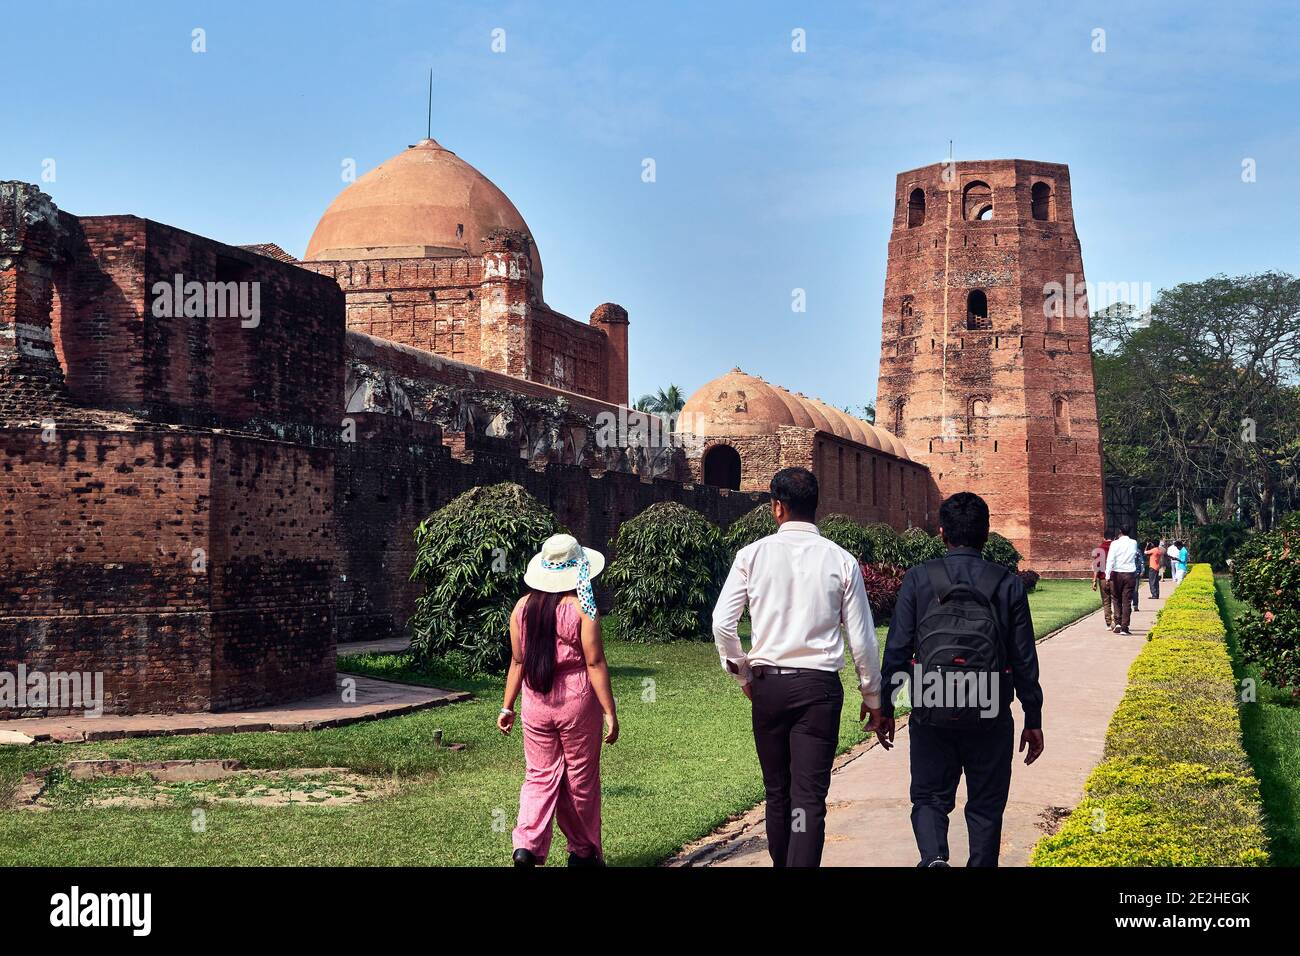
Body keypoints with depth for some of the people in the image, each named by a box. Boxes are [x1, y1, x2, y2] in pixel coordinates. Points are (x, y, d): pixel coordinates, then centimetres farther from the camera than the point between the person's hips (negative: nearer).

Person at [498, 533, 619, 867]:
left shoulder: (522, 607, 2)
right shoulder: (582, 608, -11)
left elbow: (517, 661, 7)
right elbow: (594, 663, -12)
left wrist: (508, 707, 14)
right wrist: (609, 712, -9)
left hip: (536, 703, 3)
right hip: (578, 702, -3)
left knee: (540, 776, 11)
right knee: (581, 778, 11)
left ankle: (527, 845, -7)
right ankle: (584, 852, 22)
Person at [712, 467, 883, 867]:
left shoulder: (754, 554, -1)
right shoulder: (840, 560, -1)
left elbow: (722, 623, -4)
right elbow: (862, 638, 1)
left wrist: (743, 675, 12)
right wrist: (872, 696, 12)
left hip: (767, 684, 2)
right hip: (819, 685, -1)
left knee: (777, 792, 16)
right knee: (810, 797, -4)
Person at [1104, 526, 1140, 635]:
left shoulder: (1115, 543, -5)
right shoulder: (1134, 543, 4)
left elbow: (1110, 559, -12)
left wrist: (1108, 575, -14)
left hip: (1117, 574, -1)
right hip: (1130, 574, 1)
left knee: (1117, 599, 12)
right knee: (1127, 601, 2)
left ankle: (1118, 624, 2)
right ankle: (1124, 627, -3)